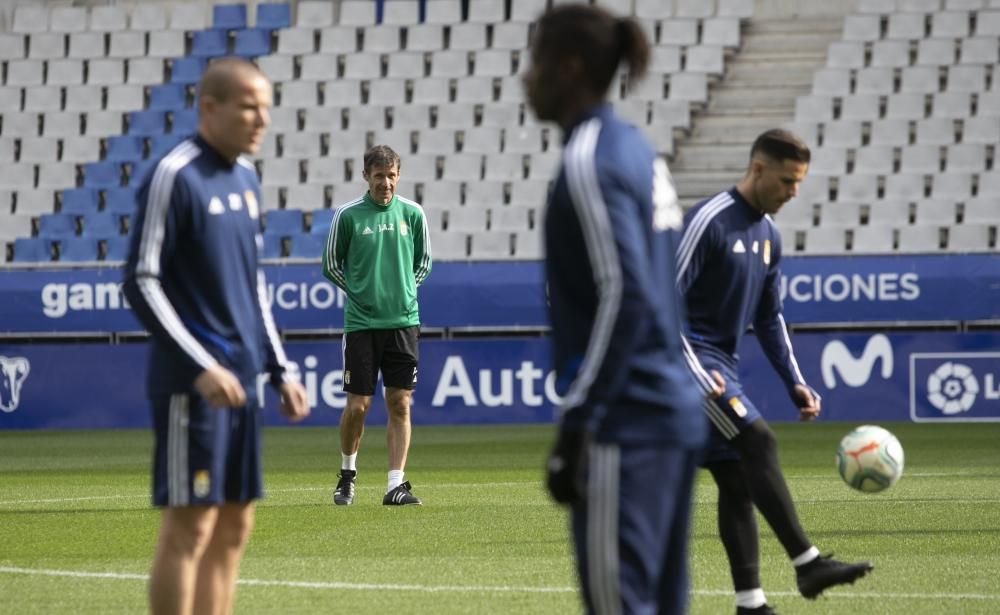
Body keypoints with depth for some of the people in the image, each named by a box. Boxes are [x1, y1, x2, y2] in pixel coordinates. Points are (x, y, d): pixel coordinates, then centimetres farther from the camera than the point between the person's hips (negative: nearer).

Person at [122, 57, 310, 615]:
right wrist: (201, 367, -19)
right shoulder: (173, 176, -10)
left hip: (241, 380, 8)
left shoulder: (246, 177, 14)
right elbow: (142, 283, -13)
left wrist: (281, 368, 18)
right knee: (190, 525, -8)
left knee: (234, 527, 8)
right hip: (192, 382, -8)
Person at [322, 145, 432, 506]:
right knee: (358, 405, -2)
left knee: (399, 403, -1)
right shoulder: (348, 215, -2)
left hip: (403, 321, 2)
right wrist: (360, 291, 5)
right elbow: (331, 265, 8)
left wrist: (404, 290, 9)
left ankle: (395, 485, 2)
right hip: (361, 323, -2)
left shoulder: (412, 213, 4)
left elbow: (423, 261, 17)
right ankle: (347, 474, 20)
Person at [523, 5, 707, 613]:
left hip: (626, 426, -9)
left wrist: (574, 426, -18)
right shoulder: (635, 148, 16)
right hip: (674, 412, 9)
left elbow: (625, 299, -19)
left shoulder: (590, 163, -12)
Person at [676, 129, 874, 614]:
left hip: (722, 367, 9)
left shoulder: (768, 236, 13)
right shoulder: (709, 221, -14)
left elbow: (769, 319, 20)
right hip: (691, 356, -9)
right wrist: (691, 373, -23)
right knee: (757, 439, -22)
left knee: (736, 481, 5)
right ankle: (807, 565, -25)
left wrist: (794, 384, 13)